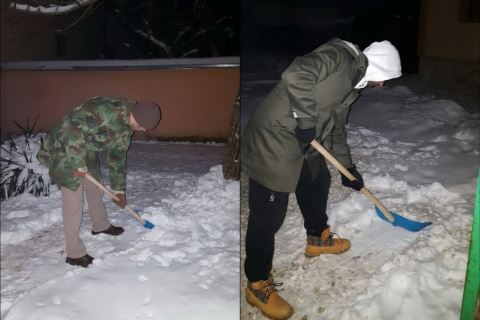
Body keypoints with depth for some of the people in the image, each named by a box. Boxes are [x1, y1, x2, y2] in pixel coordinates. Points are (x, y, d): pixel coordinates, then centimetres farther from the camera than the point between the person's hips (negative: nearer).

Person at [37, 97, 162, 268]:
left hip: (87, 154, 9)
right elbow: (74, 128, -35)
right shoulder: (108, 109, -30)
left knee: (95, 190, 22)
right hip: (66, 151, -9)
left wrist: (118, 189, 15)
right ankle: (74, 253, 6)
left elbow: (118, 157, 11)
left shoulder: (126, 129, 0)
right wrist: (78, 163, -28)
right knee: (74, 201, -5)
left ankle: (100, 226, 47)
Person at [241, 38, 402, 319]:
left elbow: (337, 130, 27)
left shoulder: (352, 83, 18)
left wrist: (348, 168, 31)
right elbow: (295, 76, -29)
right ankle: (258, 285, 16)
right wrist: (306, 121, -22)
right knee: (268, 217, -1)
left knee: (319, 184, 28)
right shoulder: (339, 56, -12)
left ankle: (318, 239, 54)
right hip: (273, 141, -10)